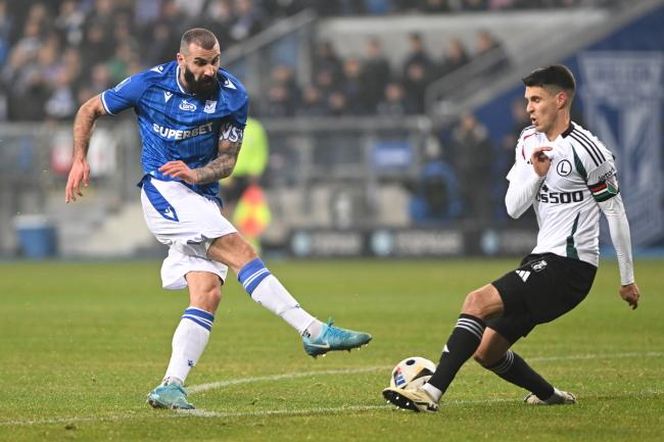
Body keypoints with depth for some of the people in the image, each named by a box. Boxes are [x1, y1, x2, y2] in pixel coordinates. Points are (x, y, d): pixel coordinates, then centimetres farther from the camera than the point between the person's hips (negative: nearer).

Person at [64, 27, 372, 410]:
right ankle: (315, 332, -29)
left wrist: (195, 174, -17)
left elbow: (227, 160, 4)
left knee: (208, 294, -12)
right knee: (241, 253, -23)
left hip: (203, 198, 5)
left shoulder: (232, 95, -1)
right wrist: (80, 160, -2)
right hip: (164, 192, -5)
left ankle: (170, 388, -14)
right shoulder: (148, 85, -6)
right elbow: (90, 110, 9)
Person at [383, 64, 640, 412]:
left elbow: (615, 211, -5)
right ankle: (550, 396, 26)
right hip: (543, 259, 8)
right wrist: (536, 174, -13)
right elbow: (513, 208, 7)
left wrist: (627, 278, 0)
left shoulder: (586, 149, -11)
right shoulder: (529, 142, 11)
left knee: (478, 302, -24)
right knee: (486, 351, 6)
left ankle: (431, 393, -29)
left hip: (569, 265, -8)